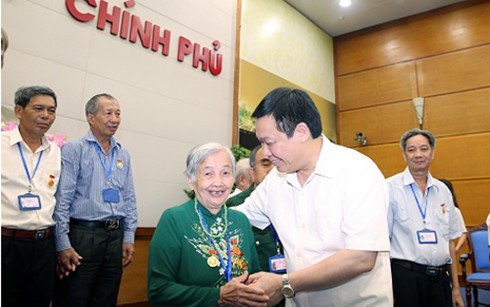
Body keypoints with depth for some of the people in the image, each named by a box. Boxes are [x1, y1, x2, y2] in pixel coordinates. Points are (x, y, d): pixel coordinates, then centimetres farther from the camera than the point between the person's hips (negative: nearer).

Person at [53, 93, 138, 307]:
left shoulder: (123, 154, 11)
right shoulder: (74, 150, -4)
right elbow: (62, 199, -9)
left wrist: (129, 238, 7)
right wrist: (63, 244, -12)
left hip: (116, 237, 5)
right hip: (82, 235, -5)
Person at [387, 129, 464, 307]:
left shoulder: (443, 190, 8)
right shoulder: (390, 188, -9)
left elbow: (449, 241, 13)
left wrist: (456, 287, 14)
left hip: (440, 278, 5)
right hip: (406, 277, -5)